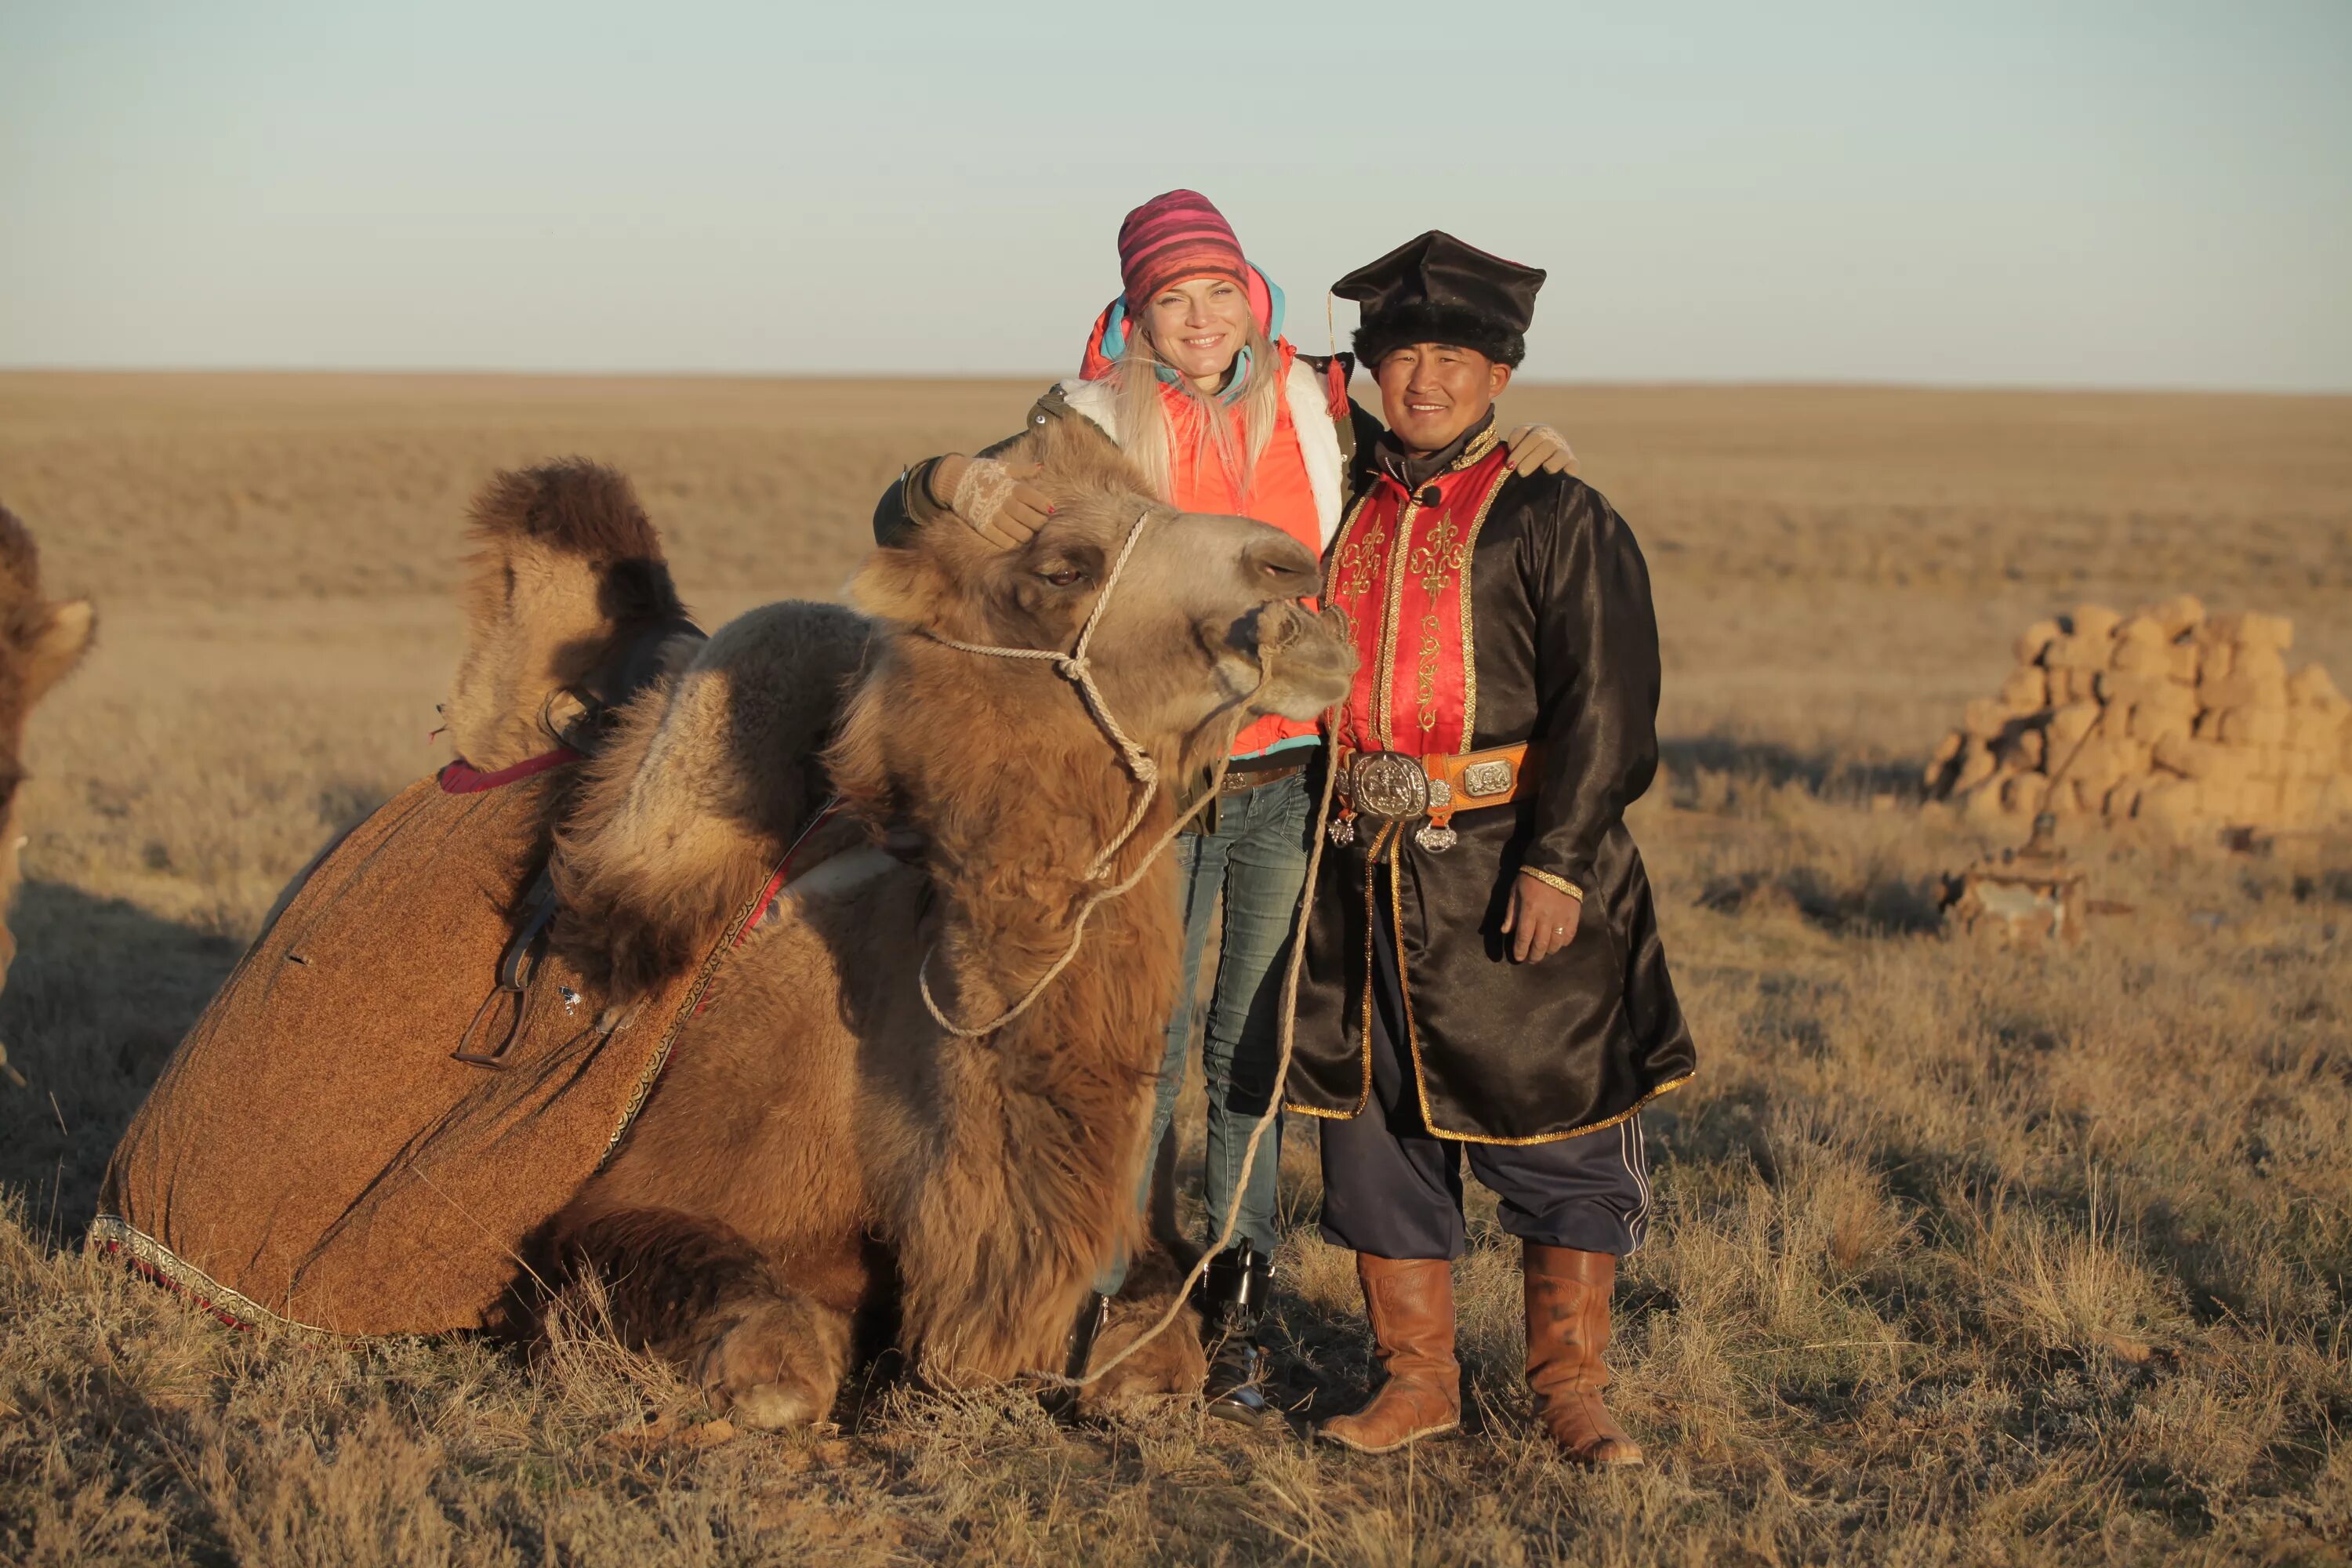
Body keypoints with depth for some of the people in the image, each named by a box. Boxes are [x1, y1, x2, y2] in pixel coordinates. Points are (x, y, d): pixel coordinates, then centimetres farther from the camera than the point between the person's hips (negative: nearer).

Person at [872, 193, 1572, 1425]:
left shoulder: (1318, 411, 2)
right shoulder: (1093, 430, -4)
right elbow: (897, 524, -6)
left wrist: (1511, 451, -1)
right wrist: (958, 484, -30)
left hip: (1293, 781, 2)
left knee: (1255, 1047, 8)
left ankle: (1235, 1323, 18)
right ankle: (1102, 1301, 14)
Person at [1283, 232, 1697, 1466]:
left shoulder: (1557, 516, -3)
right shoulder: (1347, 508, 12)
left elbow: (1603, 702, -9)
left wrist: (1556, 860, -17)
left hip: (1514, 874, -4)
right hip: (1364, 874, 5)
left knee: (1561, 1141, 2)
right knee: (1375, 1130, 8)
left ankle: (1569, 1386, 16)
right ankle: (1416, 1379, 20)